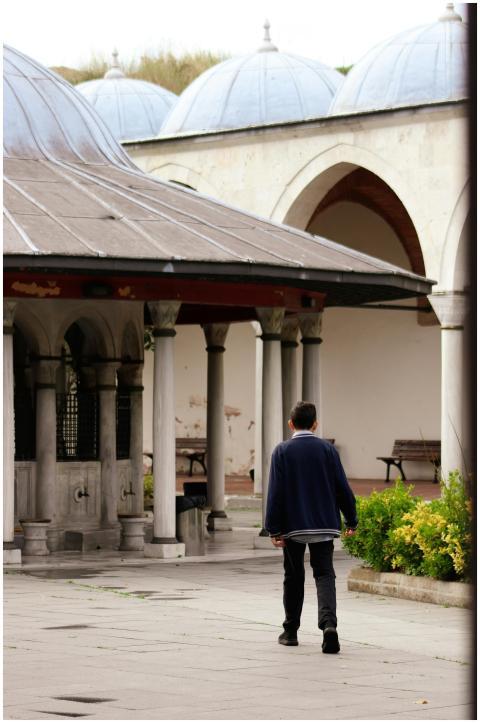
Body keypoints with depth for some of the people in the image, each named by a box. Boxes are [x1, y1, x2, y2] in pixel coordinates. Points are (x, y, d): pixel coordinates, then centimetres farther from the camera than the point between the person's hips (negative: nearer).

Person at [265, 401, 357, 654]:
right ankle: (329, 624, -23)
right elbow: (342, 488, 1)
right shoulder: (327, 449, 0)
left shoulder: (282, 451, -4)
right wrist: (351, 520, 11)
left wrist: (274, 529, -5)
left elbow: (275, 492, -7)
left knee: (293, 578, 12)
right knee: (324, 575, 0)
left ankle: (290, 631, 19)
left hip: (293, 526, 0)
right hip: (324, 525, 0)